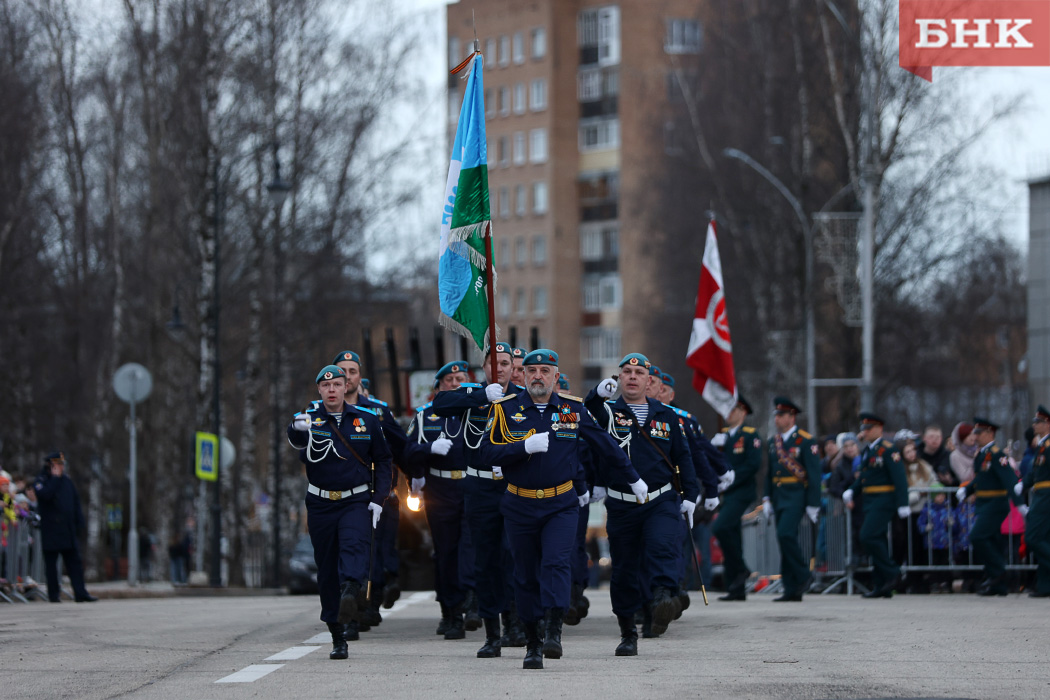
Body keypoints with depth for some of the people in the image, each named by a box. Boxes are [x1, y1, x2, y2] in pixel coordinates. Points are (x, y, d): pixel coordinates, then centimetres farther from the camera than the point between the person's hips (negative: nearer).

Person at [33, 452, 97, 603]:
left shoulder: (67, 481, 15)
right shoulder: (41, 481, -3)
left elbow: (76, 503, 18)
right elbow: (45, 494, -25)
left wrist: (79, 524, 11)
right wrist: (55, 477, -16)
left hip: (68, 529, 5)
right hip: (51, 531, -5)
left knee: (74, 562, 0)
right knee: (51, 563, 0)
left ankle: (80, 592, -2)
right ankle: (53, 594, 7)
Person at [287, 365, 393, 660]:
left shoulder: (367, 419, 4)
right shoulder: (310, 419, 0)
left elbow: (382, 461, 12)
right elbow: (297, 440, -24)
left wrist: (378, 499, 0)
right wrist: (298, 429, -49)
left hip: (357, 502, -1)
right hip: (321, 504, 1)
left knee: (354, 544, -30)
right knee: (327, 572, 2)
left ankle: (350, 592, -54)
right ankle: (338, 638, 10)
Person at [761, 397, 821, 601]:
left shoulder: (806, 441, -6)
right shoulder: (773, 442, 14)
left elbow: (814, 474, -8)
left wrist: (813, 504, -12)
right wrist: (767, 498, 11)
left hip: (796, 496, -7)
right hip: (778, 498, 7)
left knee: (786, 534, -23)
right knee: (785, 539, 5)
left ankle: (802, 575, -6)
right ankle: (792, 591, 7)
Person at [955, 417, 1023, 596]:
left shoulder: (996, 454, -14)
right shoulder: (980, 454, 14)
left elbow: (1009, 479, -22)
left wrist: (1019, 504, -29)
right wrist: (965, 490, 6)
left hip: (995, 505, -9)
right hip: (984, 505, 9)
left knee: (977, 537, -18)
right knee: (991, 542, 9)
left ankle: (996, 572, -8)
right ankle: (998, 586, 13)